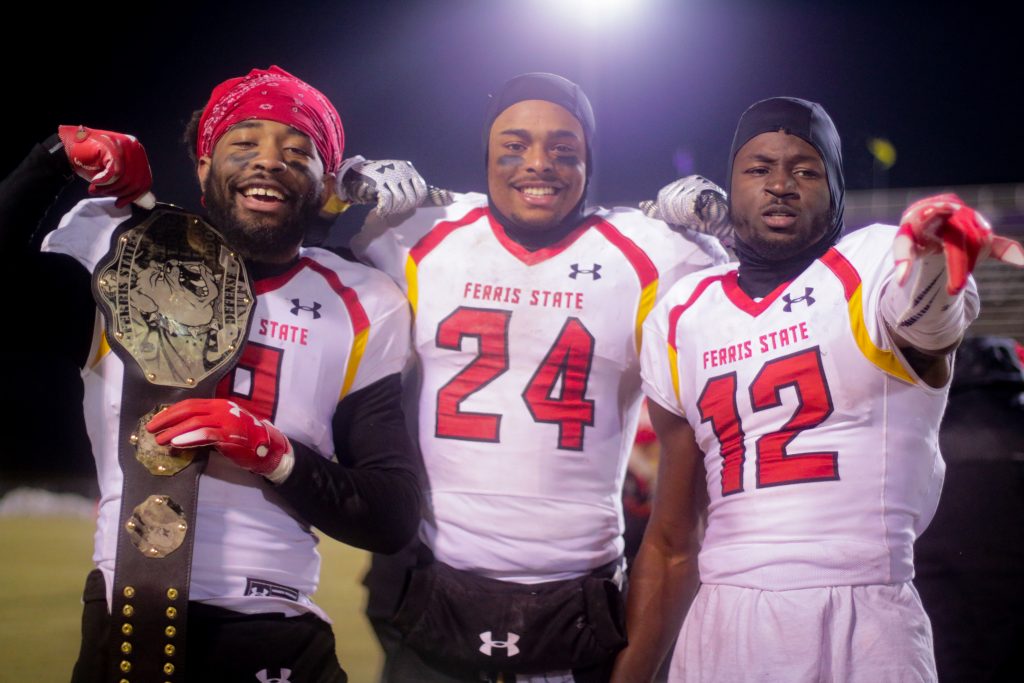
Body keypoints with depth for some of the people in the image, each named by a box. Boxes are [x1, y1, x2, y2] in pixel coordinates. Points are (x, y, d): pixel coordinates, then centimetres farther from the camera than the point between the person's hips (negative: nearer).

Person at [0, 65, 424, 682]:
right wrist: (55, 159, -8)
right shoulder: (118, 249, 2)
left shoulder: (365, 310, 1)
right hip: (123, 622, 1)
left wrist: (277, 454, -18)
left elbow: (395, 519, -3)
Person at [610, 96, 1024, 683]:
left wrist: (935, 255, -51)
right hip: (722, 628, 4)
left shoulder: (879, 267, -1)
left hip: (865, 623, -3)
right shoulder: (681, 321, 12)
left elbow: (929, 325, -29)